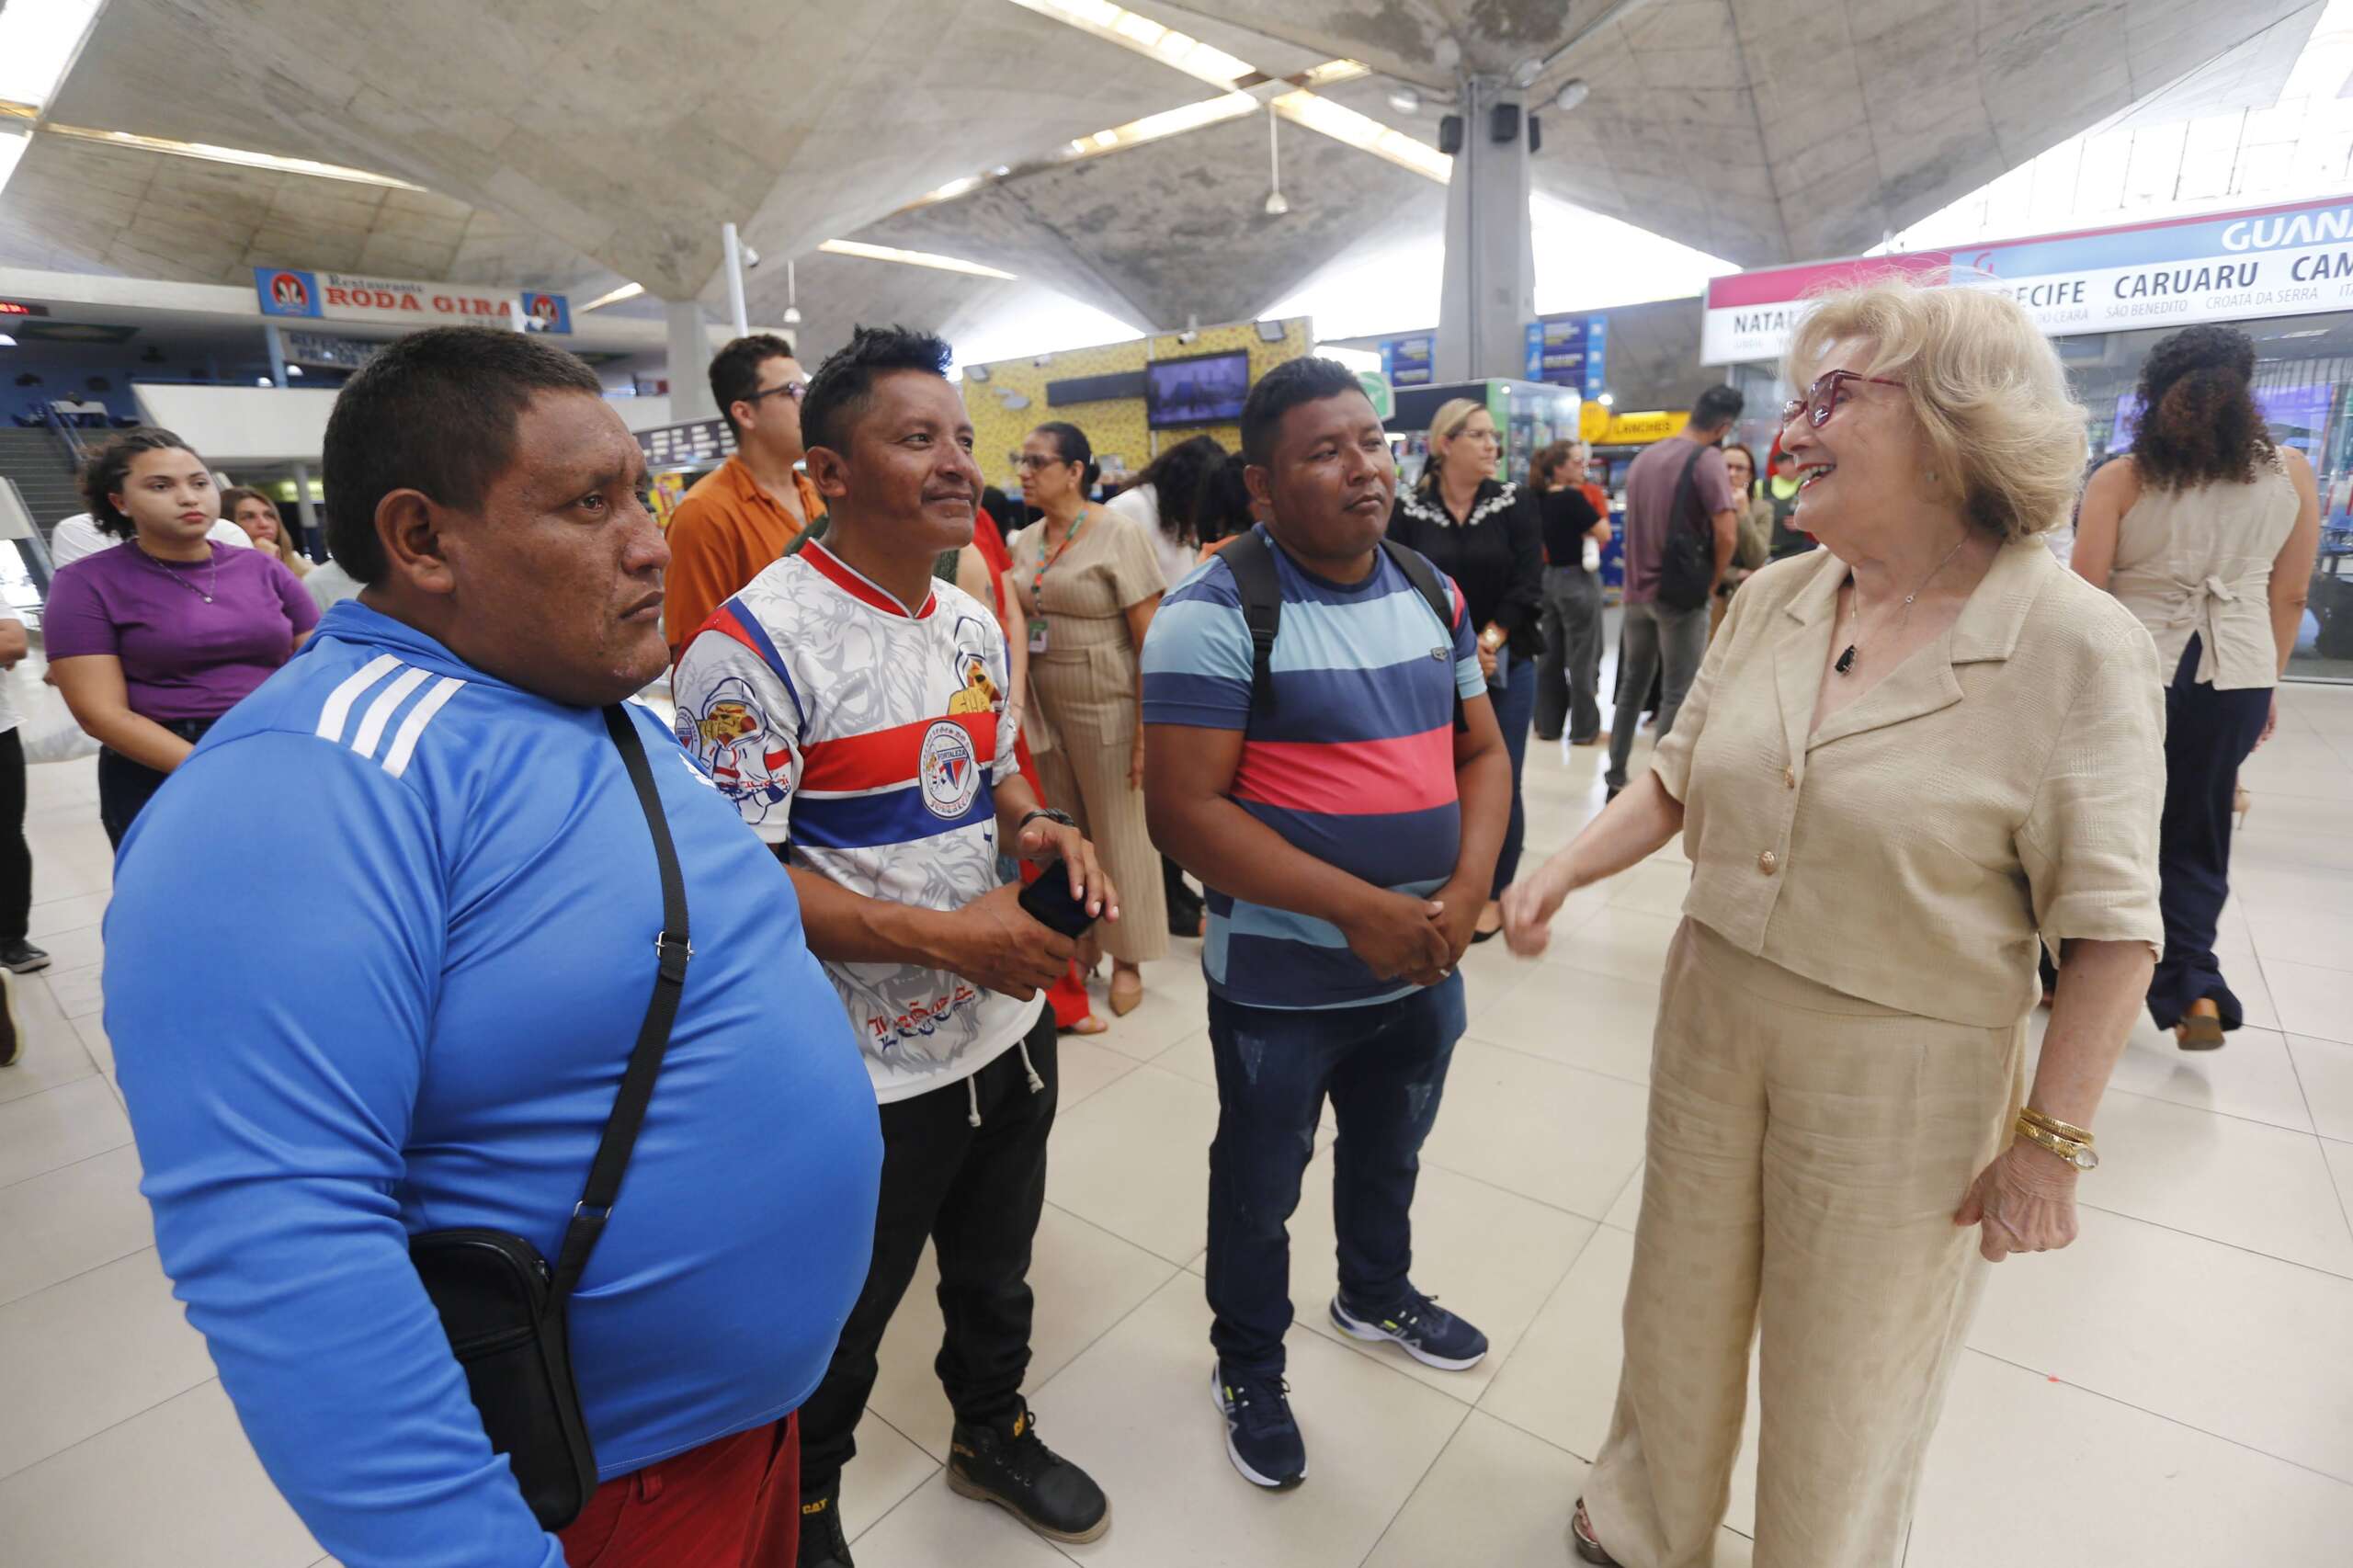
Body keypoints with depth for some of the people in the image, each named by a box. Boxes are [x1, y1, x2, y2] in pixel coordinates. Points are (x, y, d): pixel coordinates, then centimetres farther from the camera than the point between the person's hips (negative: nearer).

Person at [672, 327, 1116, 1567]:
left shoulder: (974, 621, 4)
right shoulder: (757, 642, -21)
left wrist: (1035, 828, -7)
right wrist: (940, 935, -27)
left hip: (1009, 1026, 7)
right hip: (867, 1072, -6)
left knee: (994, 1274, 29)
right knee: (834, 1333, 20)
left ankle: (992, 1430, 57)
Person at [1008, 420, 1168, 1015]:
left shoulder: (1118, 537, -9)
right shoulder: (1024, 542, 8)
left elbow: (1151, 641, -11)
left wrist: (1148, 730, -15)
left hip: (1106, 711, -5)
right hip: (1043, 711, 5)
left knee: (1118, 834, 6)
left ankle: (1127, 959, 21)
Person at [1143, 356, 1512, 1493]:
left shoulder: (1433, 592, 3)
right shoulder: (1215, 615, -18)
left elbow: (1481, 751, 7)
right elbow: (1184, 810, -23)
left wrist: (1469, 886, -11)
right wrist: (1358, 908, -26)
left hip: (1423, 965, 6)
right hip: (1282, 983, -6)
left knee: (1391, 1154, 29)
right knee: (1260, 1186, 17)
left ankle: (1376, 1295, 58)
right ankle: (1249, 1366, 45)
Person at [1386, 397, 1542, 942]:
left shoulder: (1516, 503, 2)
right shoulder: (1408, 509, 0)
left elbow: (1527, 586, -5)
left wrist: (1487, 644, -15)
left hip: (1505, 668, 0)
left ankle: (1493, 894, 20)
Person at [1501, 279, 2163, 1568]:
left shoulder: (2077, 646, -15)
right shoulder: (1770, 600, -1)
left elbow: (2108, 927, -13)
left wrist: (2051, 1140, -11)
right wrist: (1559, 872, -6)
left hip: (1904, 1074, -5)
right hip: (1709, 1024, 5)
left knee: (1850, 1373, 17)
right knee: (1679, 1311, 23)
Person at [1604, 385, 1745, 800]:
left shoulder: (1645, 457, 10)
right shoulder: (1707, 459, -11)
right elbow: (1727, 535, -18)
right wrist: (1712, 583, -5)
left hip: (1638, 590, 6)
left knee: (1633, 683, 15)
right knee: (1678, 693, 0)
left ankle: (1616, 777, 19)